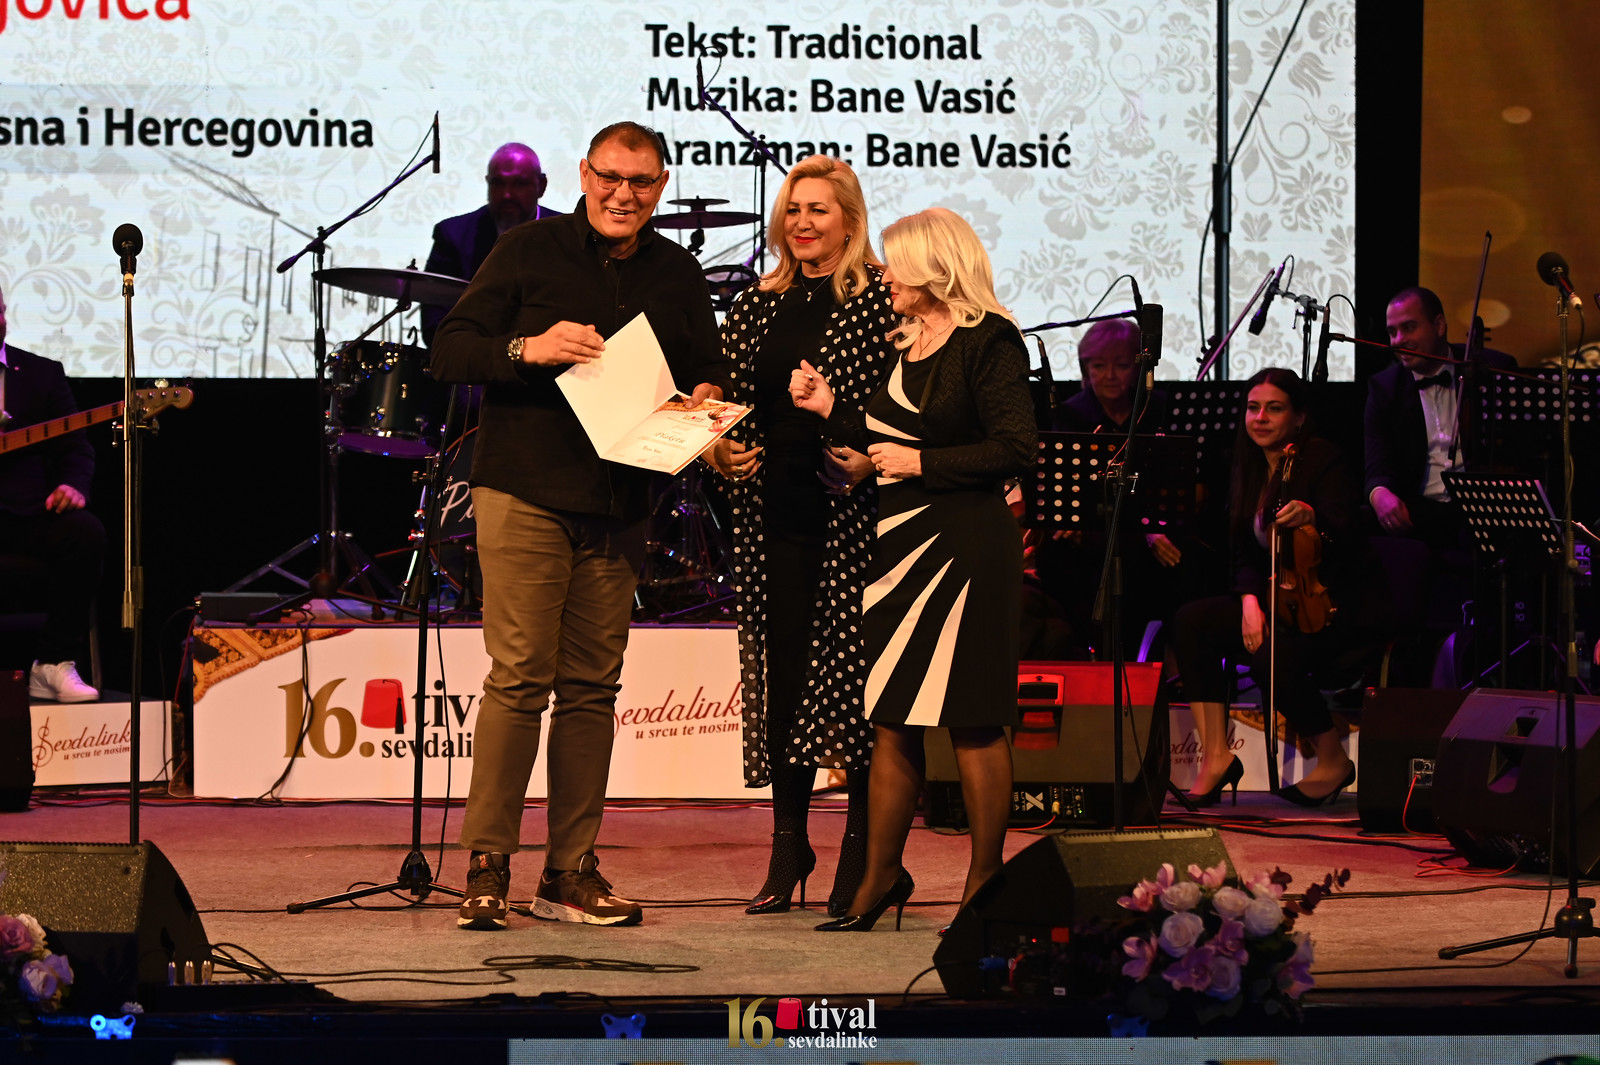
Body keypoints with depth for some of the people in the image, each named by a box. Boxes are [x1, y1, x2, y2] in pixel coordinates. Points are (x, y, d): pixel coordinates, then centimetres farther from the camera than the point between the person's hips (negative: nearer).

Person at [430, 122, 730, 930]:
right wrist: (527, 350, -17)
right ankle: (486, 866, -4)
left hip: (619, 506, 4)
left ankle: (571, 873, 10)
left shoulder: (678, 276, 12)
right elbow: (449, 353, -1)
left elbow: (707, 373, 21)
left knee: (592, 687, 5)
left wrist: (706, 401, -1)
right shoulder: (528, 251, 2)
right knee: (518, 677, -9)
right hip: (524, 496, -4)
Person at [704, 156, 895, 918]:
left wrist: (870, 457, -19)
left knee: (852, 670, -4)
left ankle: (862, 854, 5)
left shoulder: (882, 300, -2)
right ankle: (788, 844, 16)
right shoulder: (759, 305, 14)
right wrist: (719, 451, 2)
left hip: (852, 511, -5)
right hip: (774, 514, 5)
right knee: (780, 670, 6)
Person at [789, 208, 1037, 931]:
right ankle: (881, 877, 14)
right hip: (902, 545, 8)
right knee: (891, 722, 8)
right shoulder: (909, 344, 16)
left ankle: (985, 883, 6)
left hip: (966, 547, -8)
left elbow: (1017, 449, -16)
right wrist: (830, 410, 13)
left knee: (971, 724, -2)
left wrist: (922, 463, -12)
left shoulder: (989, 342, -9)